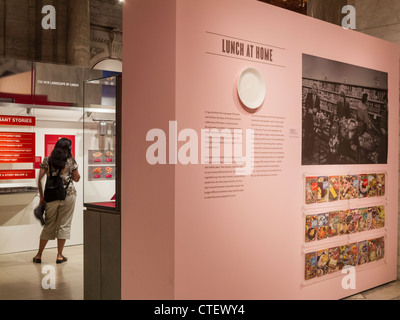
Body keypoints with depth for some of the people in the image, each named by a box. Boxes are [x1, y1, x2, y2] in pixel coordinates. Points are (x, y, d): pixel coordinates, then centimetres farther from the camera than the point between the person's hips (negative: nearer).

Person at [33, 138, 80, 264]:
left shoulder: (47, 160, 4)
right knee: (64, 224, 6)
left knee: (49, 225, 11)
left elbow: (39, 179, 0)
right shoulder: (71, 161, -1)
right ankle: (59, 256, 9)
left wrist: (41, 196, 7)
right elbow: (77, 179, 6)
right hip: (68, 195, -2)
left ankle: (38, 255, 15)